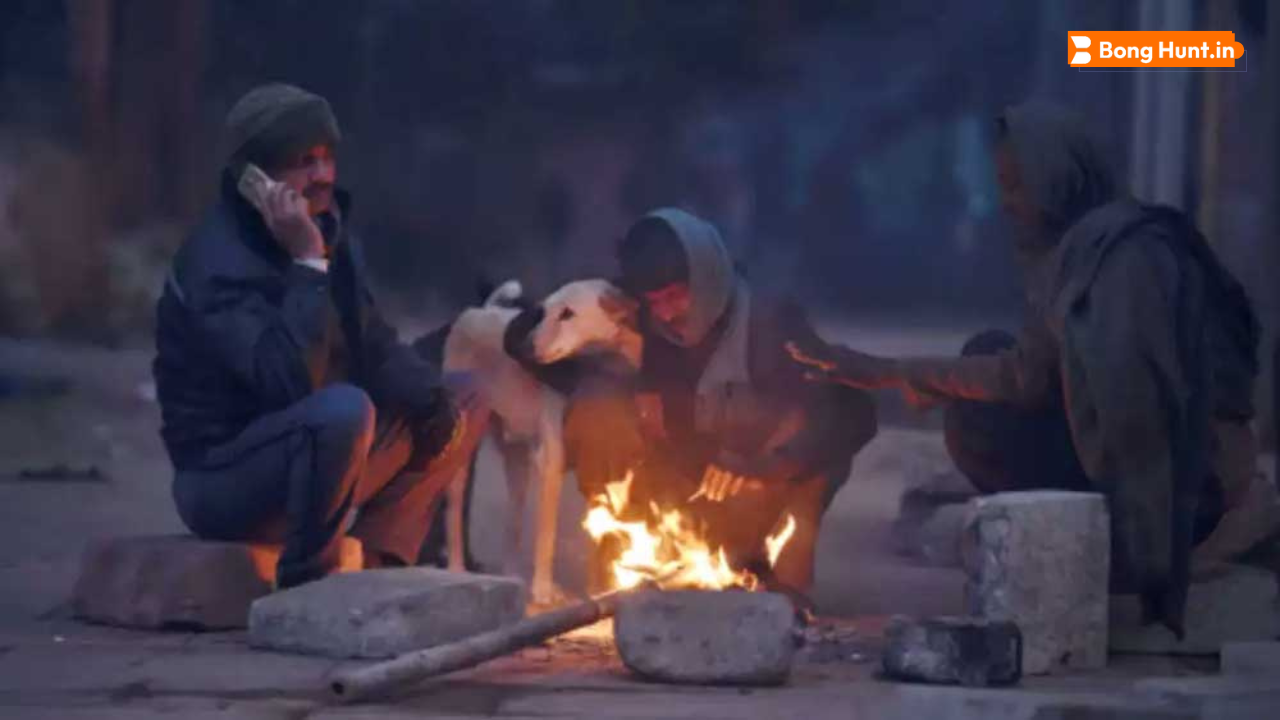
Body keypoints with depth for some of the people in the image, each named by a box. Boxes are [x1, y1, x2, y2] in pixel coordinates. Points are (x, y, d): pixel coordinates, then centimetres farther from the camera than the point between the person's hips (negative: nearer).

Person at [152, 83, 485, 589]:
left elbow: (374, 345, 10)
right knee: (345, 409, -36)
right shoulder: (217, 262, -23)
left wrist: (433, 396, -9)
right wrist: (306, 262, -32)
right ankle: (304, 585, -18)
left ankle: (374, 563, 2)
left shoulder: (329, 226, 4)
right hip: (224, 480, -9)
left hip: (312, 458, 9)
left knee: (462, 400, 11)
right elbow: (295, 382, -34)